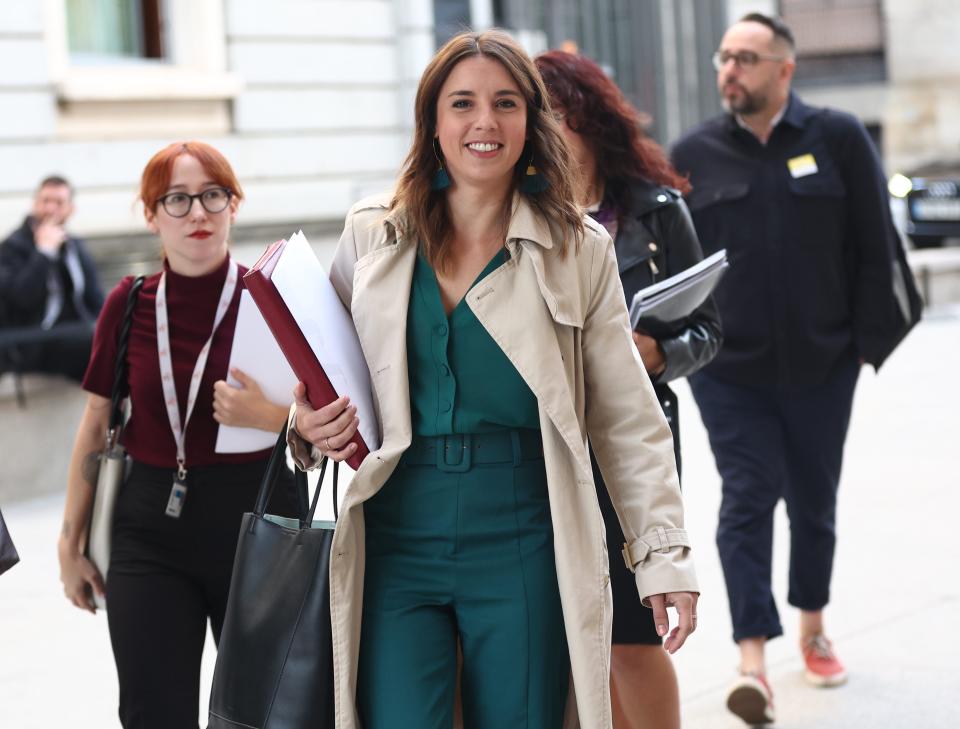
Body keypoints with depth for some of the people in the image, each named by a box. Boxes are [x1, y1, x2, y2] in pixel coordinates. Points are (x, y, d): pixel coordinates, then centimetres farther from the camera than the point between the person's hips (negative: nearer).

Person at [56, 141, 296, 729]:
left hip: (256, 526, -1)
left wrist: (271, 415, -22)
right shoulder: (129, 305, 2)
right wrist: (71, 544, 11)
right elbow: (96, 428, 10)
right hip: (151, 532, 1)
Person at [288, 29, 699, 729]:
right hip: (396, 544, 1)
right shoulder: (371, 238, 6)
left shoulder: (578, 250, 3)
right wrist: (310, 427, -7)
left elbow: (628, 421, 4)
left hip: (522, 551, -1)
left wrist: (664, 554, -1)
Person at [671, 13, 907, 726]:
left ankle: (813, 628, 36)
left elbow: (876, 249, 0)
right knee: (747, 500, -9)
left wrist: (871, 340, -3)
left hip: (821, 367, 1)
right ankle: (754, 661, -12)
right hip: (729, 372, 0)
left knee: (815, 501, 14)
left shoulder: (839, 139, -2)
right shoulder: (695, 153, 1)